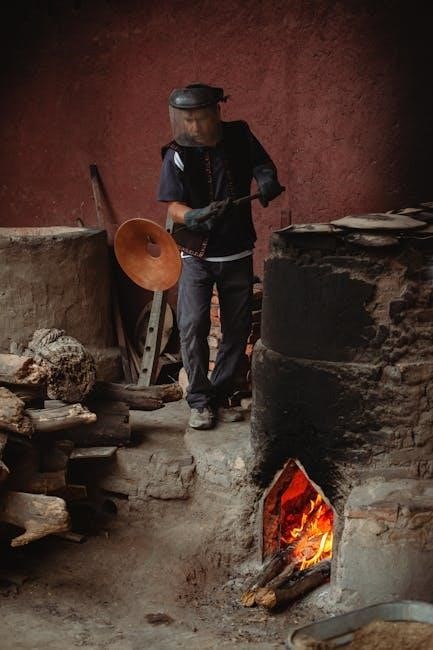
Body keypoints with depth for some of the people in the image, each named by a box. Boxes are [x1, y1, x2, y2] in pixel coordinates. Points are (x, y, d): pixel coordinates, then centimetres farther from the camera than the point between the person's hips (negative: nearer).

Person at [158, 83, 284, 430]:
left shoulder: (240, 137, -2)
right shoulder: (178, 155, -10)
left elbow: (264, 165, 11)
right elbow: (174, 207, -13)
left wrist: (267, 180, -13)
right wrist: (195, 216, -34)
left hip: (238, 253, 3)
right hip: (197, 255, -3)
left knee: (238, 328, 8)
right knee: (193, 326, -10)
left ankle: (220, 396, 22)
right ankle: (200, 401, 4)